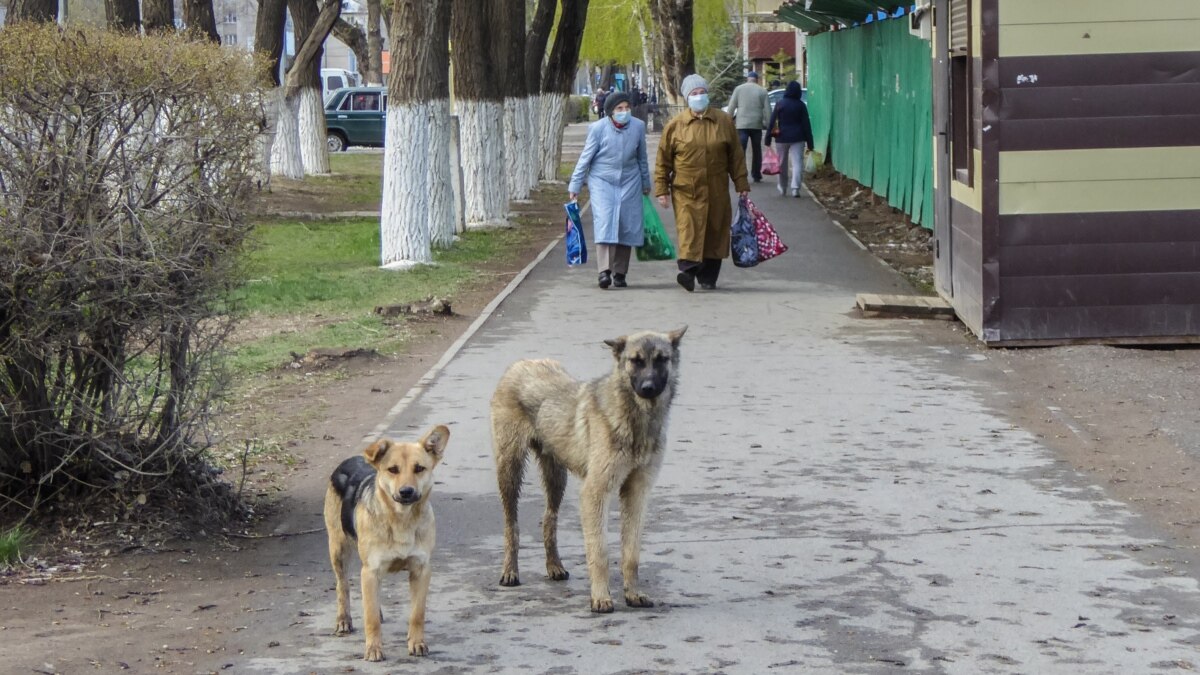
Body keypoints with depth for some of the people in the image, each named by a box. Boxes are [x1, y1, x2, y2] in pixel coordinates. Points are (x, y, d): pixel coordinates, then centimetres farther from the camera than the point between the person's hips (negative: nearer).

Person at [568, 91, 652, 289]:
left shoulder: (638, 126, -1)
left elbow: (642, 158, 12)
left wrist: (645, 183, 19)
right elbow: (585, 158, -3)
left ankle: (620, 272, 12)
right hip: (602, 181, -3)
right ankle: (605, 271, -21)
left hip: (629, 183, 3)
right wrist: (575, 185, -3)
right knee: (604, 223, -16)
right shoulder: (598, 128, -10)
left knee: (627, 226, 2)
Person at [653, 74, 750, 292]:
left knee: (715, 233, 6)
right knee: (688, 229, -17)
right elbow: (662, 161, 4)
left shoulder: (724, 121, 6)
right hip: (686, 192, -2)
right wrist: (662, 190, -1)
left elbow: (736, 156, 10)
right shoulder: (675, 125, 1)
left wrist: (742, 185, 7)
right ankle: (688, 271, -26)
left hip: (717, 192, 2)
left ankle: (708, 277, 16)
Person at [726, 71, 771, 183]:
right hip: (757, 125, 1)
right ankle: (756, 175, 15)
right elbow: (767, 110, 1)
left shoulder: (739, 89, 2)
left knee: (741, 150, -3)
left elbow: (731, 107, 0)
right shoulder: (762, 91, 4)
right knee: (757, 151, 13)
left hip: (742, 124, -1)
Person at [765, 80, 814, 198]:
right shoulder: (801, 105, -2)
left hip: (782, 138, 1)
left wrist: (768, 138, 1)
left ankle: (782, 187, 28)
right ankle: (795, 188, -19)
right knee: (797, 162, -4)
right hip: (797, 138, -1)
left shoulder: (780, 104, -2)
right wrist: (810, 142, 2)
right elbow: (806, 124, -1)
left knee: (783, 163, 15)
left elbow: (772, 121, -3)